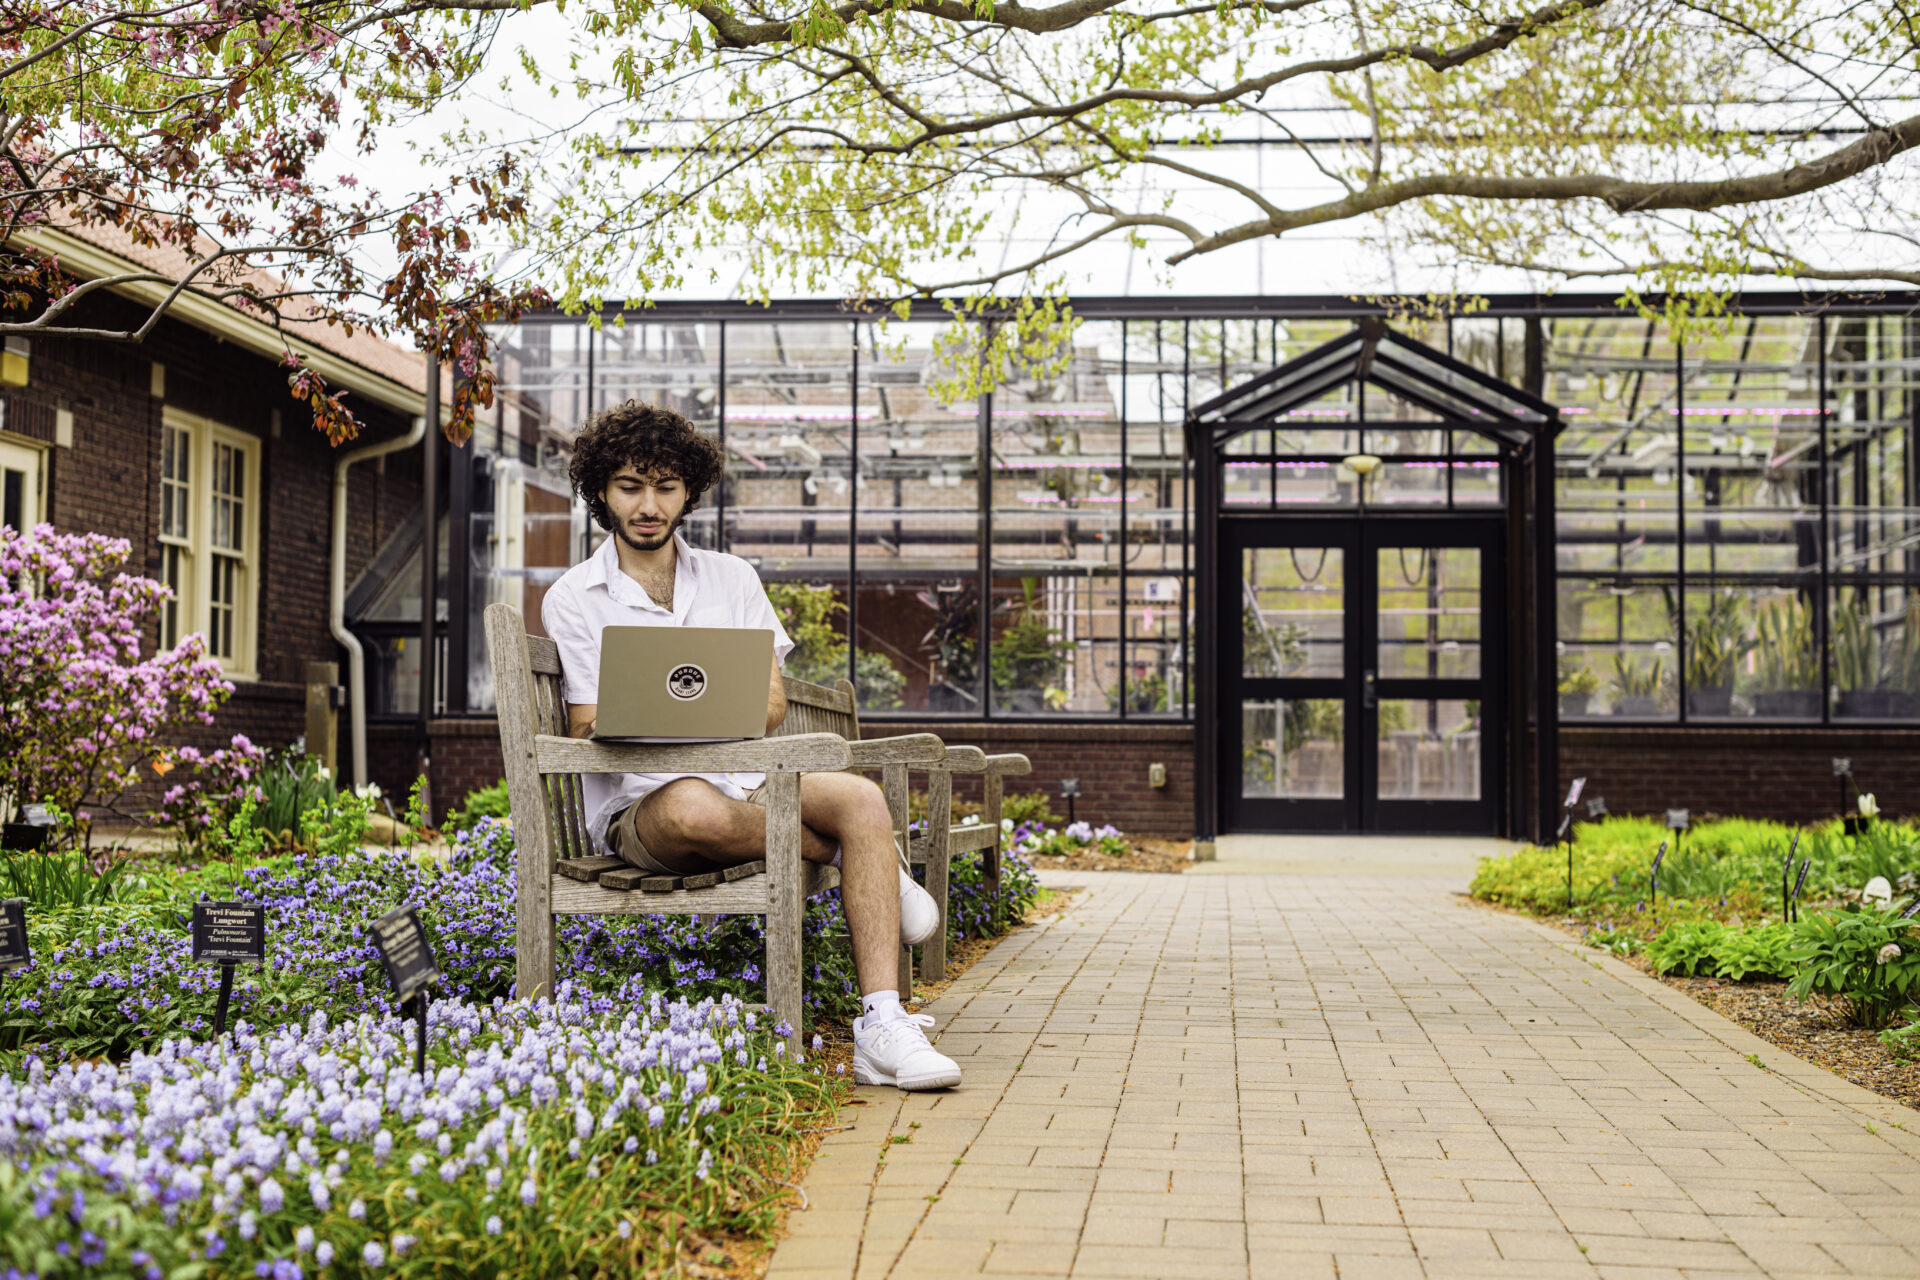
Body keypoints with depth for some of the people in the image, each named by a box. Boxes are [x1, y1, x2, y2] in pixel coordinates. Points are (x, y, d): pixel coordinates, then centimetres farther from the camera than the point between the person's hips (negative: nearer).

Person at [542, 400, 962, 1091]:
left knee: (862, 797, -27)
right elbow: (588, 730, 0)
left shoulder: (732, 578, 15)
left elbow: (772, 705, 8)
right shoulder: (573, 600, 6)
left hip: (748, 783, 4)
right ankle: (862, 857, -13)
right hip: (641, 802, -3)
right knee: (695, 810, -40)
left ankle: (881, 1029, -31)